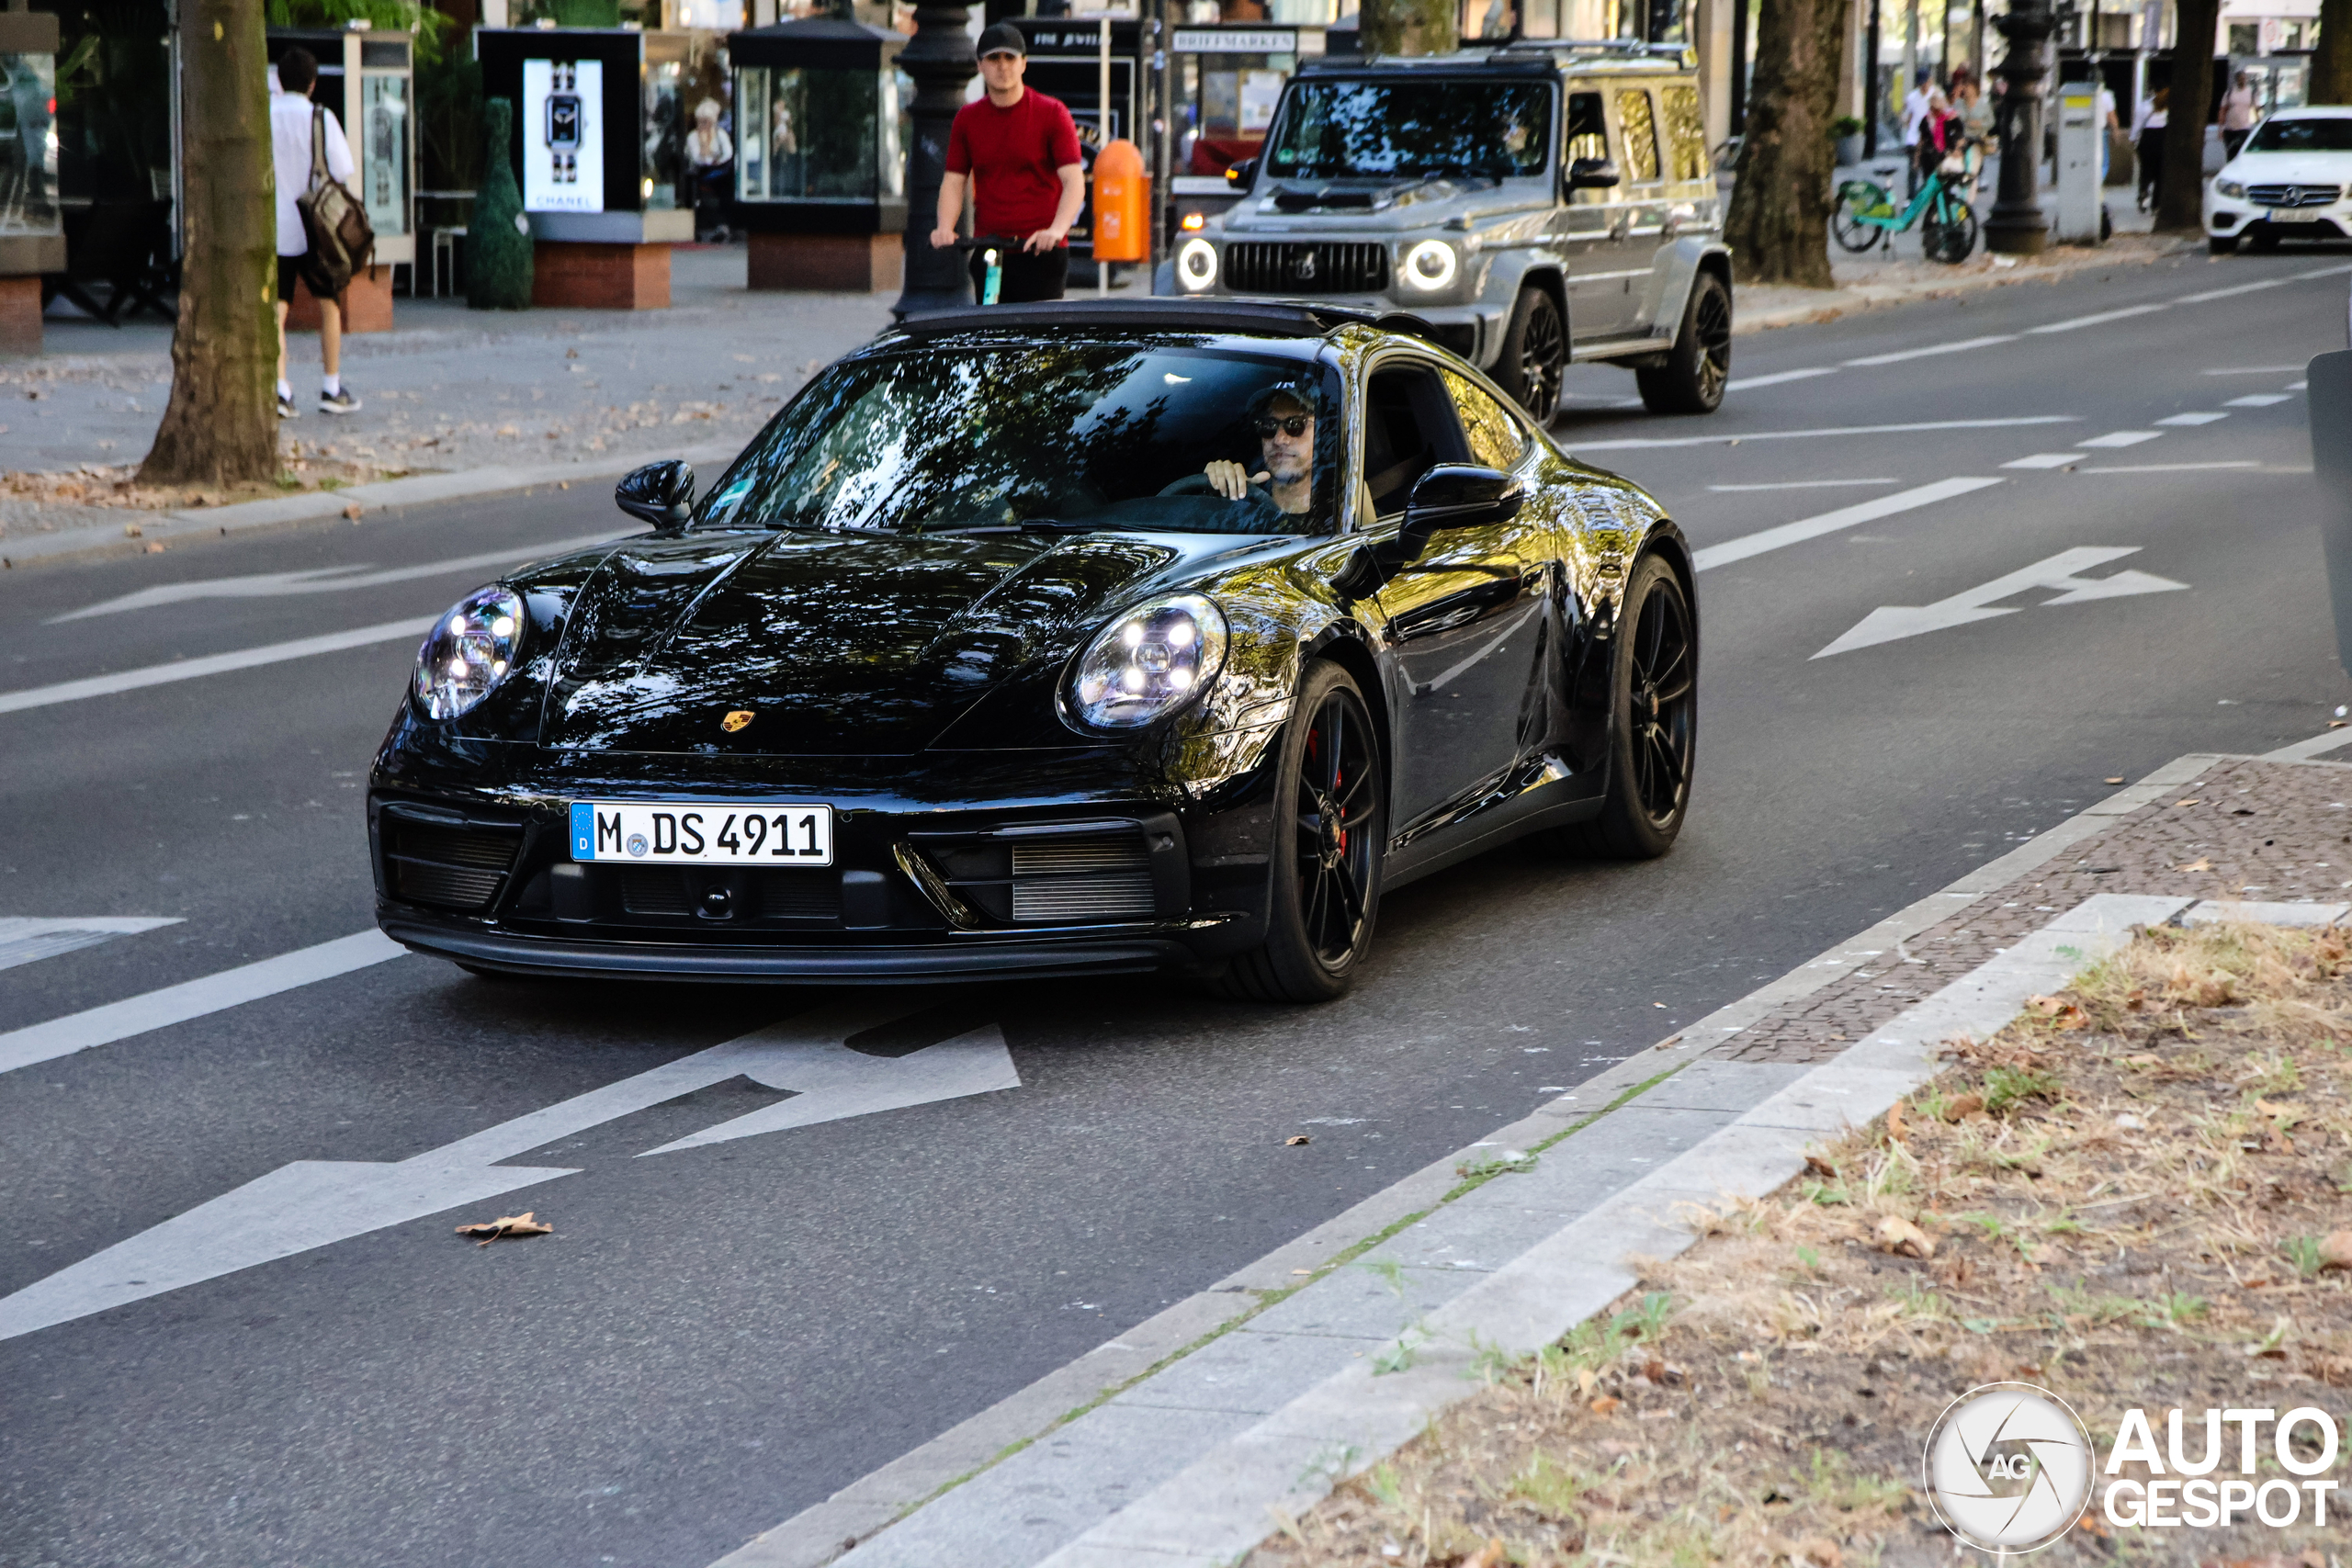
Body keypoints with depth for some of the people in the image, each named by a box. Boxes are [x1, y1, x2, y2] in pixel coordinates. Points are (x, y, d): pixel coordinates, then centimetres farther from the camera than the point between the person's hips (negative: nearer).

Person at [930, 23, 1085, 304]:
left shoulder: (1051, 114, -2)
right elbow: (953, 181, 10)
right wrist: (945, 228, -10)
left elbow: (1073, 181, -10)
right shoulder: (967, 118, 10)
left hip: (1041, 252, -4)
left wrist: (1056, 230, -27)